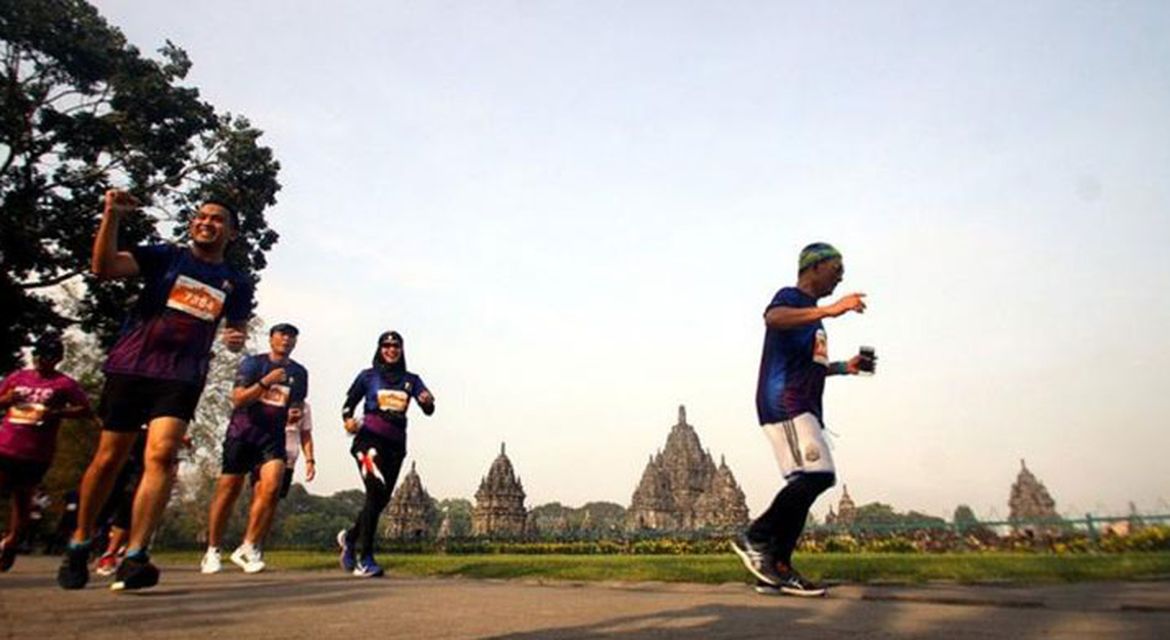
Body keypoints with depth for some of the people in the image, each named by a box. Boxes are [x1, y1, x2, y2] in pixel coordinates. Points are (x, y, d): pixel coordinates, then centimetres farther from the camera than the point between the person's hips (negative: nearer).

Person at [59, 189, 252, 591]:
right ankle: (79, 545, 26)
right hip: (130, 367, 0)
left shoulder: (237, 283, 12)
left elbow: (237, 327, 22)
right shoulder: (165, 256, 6)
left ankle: (134, 558, -18)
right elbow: (104, 266, -7)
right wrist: (112, 217, -18)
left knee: (162, 455, -18)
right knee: (108, 458, 5)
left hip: (182, 378, 1)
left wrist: (237, 340, -1)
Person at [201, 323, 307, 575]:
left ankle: (248, 547, -8)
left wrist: (295, 413, -1)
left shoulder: (299, 372, 9)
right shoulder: (253, 363, -1)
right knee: (228, 491, 2)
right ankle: (212, 551, 17)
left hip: (273, 438, 2)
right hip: (242, 434, -2)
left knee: (271, 487, -18)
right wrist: (266, 382, -24)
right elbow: (238, 399, -11)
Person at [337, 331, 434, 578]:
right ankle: (364, 558, -13)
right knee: (377, 492, -19)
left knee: (381, 499, 7)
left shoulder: (411, 380, 11)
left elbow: (428, 409, 1)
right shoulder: (368, 376, 7)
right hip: (370, 438, -4)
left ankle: (351, 537, 34)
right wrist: (348, 420, -13)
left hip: (395, 444, 4)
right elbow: (349, 403, 8)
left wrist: (428, 402, -22)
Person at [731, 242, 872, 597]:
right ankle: (755, 538, -9)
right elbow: (773, 318, -29)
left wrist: (844, 367, 23)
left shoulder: (812, 313, 26)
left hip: (803, 408, 10)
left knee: (805, 484, 4)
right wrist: (829, 310, -37)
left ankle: (777, 570, 7)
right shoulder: (789, 297, -3)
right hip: (784, 403, -10)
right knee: (817, 475, -19)